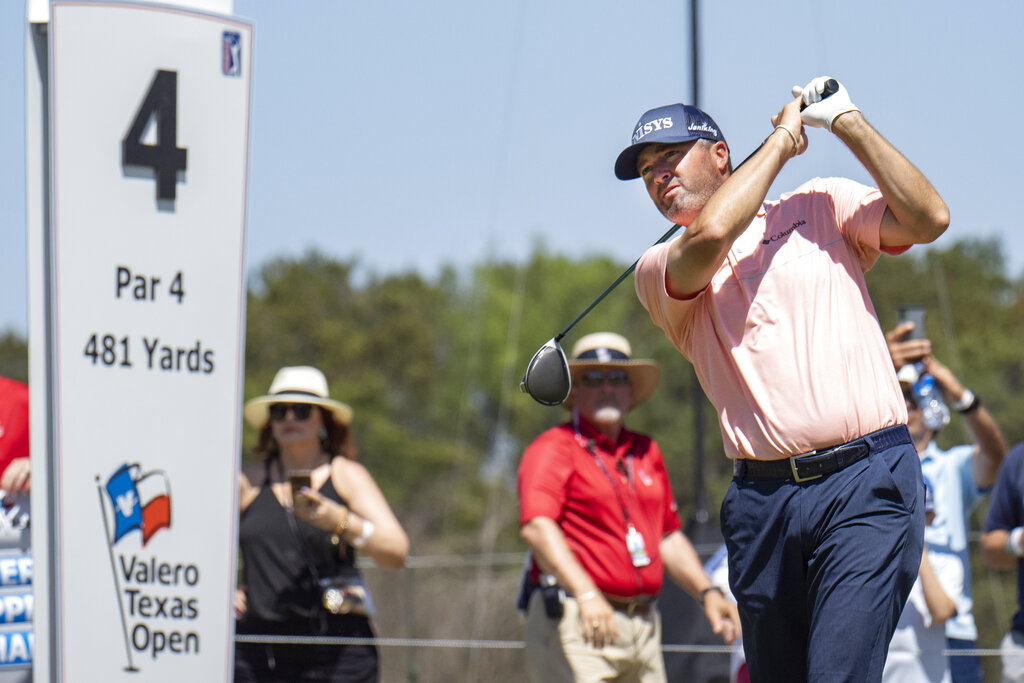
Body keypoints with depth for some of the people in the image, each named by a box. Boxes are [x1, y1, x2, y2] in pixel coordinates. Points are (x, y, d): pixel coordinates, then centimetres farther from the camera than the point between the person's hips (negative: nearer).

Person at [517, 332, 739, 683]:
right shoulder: (554, 449, -3)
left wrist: (707, 592, 12)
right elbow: (537, 526, -18)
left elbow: (669, 537, 26)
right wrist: (586, 595, -30)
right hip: (576, 621, -7)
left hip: (643, 624, 7)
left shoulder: (647, 452, 20)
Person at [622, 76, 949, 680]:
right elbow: (710, 234, -10)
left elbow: (928, 219, -3)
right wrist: (783, 137, 2)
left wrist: (847, 122, -4)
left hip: (866, 481, -3)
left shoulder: (822, 208, 12)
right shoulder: (659, 271, 13)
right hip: (763, 499, 3)